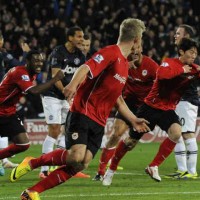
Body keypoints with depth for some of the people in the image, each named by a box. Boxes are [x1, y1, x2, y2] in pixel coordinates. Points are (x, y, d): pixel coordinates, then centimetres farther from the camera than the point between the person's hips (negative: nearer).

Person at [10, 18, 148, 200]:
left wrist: (133, 120, 28)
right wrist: (73, 85, -45)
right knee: (76, 156, -27)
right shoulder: (111, 53, -8)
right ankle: (31, 163, -3)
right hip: (83, 113, -8)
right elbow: (86, 67, -26)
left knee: (80, 166, -9)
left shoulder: (125, 64, 20)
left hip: (99, 123, 8)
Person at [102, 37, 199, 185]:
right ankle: (111, 170, 28)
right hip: (151, 106, -4)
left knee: (176, 133, -27)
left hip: (168, 110, 4)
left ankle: (153, 167, -13)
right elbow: (161, 73, -36)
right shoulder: (170, 63, -15)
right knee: (131, 141, 5)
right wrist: (181, 70, -32)